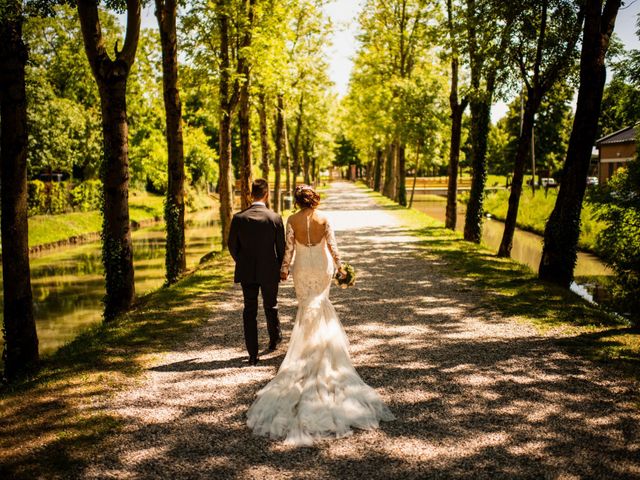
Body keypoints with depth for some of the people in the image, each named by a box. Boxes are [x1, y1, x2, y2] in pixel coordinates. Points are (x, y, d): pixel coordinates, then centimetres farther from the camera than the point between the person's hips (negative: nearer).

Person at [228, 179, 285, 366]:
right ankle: (274, 339, 43)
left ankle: (253, 354, 7)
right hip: (270, 272, 0)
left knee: (249, 311, 7)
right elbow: (281, 247, -6)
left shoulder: (238, 218, -9)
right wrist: (280, 268, 12)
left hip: (247, 272, 0)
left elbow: (232, 246, -2)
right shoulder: (275, 218, -12)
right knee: (271, 307, 21)